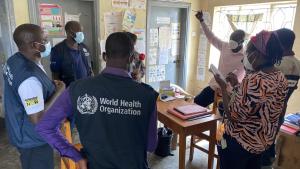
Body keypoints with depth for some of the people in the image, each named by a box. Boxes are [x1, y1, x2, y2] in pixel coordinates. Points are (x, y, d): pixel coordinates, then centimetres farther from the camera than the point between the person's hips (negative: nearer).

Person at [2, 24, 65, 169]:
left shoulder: (14, 61, -3)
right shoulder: (30, 77, -34)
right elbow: (37, 118, -31)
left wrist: (50, 85, 1)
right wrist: (58, 92, -23)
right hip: (33, 140, -9)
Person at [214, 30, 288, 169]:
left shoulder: (253, 80, -30)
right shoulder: (281, 78, -3)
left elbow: (233, 115, -26)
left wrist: (223, 87, -17)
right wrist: (237, 85, 6)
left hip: (239, 142, -8)